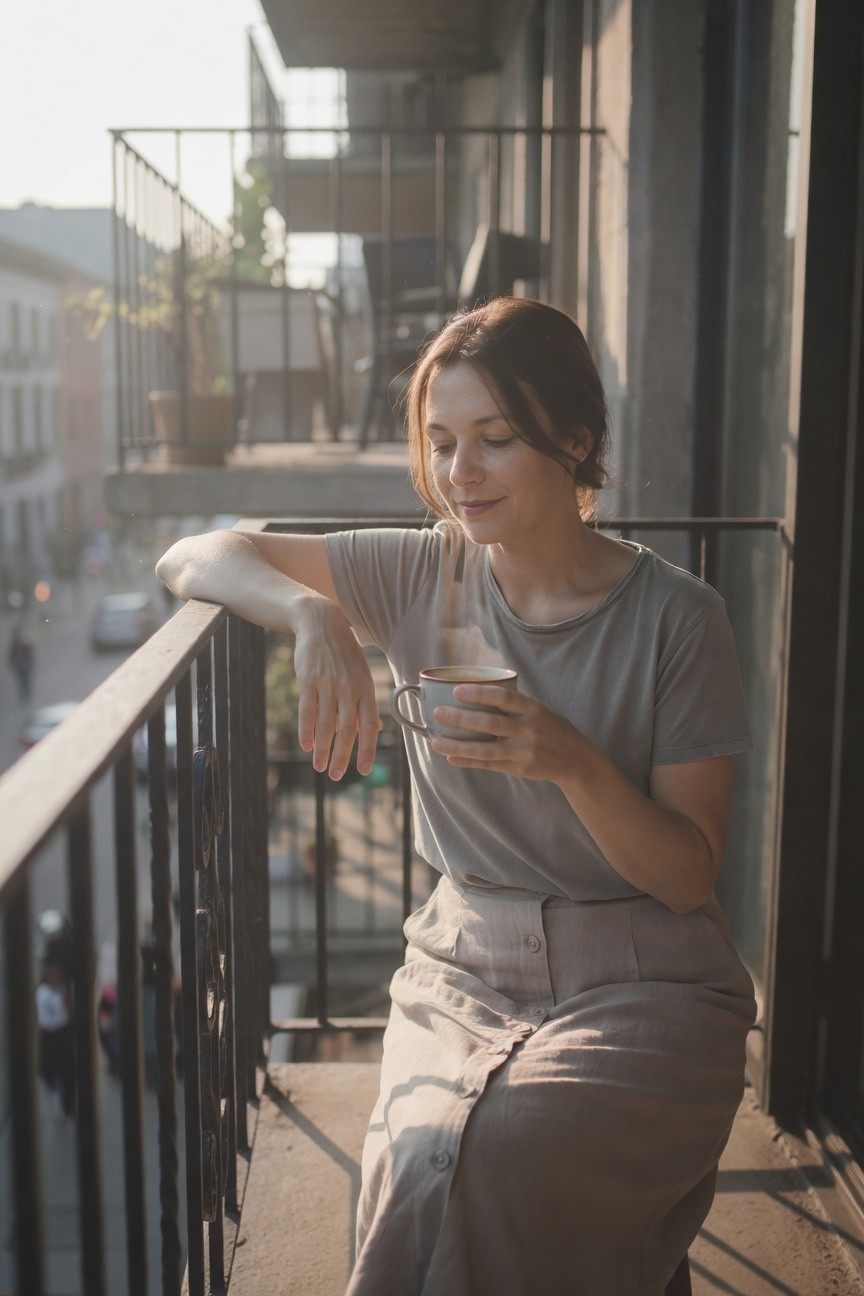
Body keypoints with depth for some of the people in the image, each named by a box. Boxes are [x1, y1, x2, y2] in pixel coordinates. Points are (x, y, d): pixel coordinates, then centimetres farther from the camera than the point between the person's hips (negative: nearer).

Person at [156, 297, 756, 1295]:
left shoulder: (676, 618, -7)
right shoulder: (418, 576, 1)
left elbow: (690, 874, -6)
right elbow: (191, 559, 3)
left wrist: (574, 764, -24)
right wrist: (312, 613, -17)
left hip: (644, 985, -2)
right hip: (463, 962, 2)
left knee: (499, 1154, -29)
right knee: (426, 1156, -27)